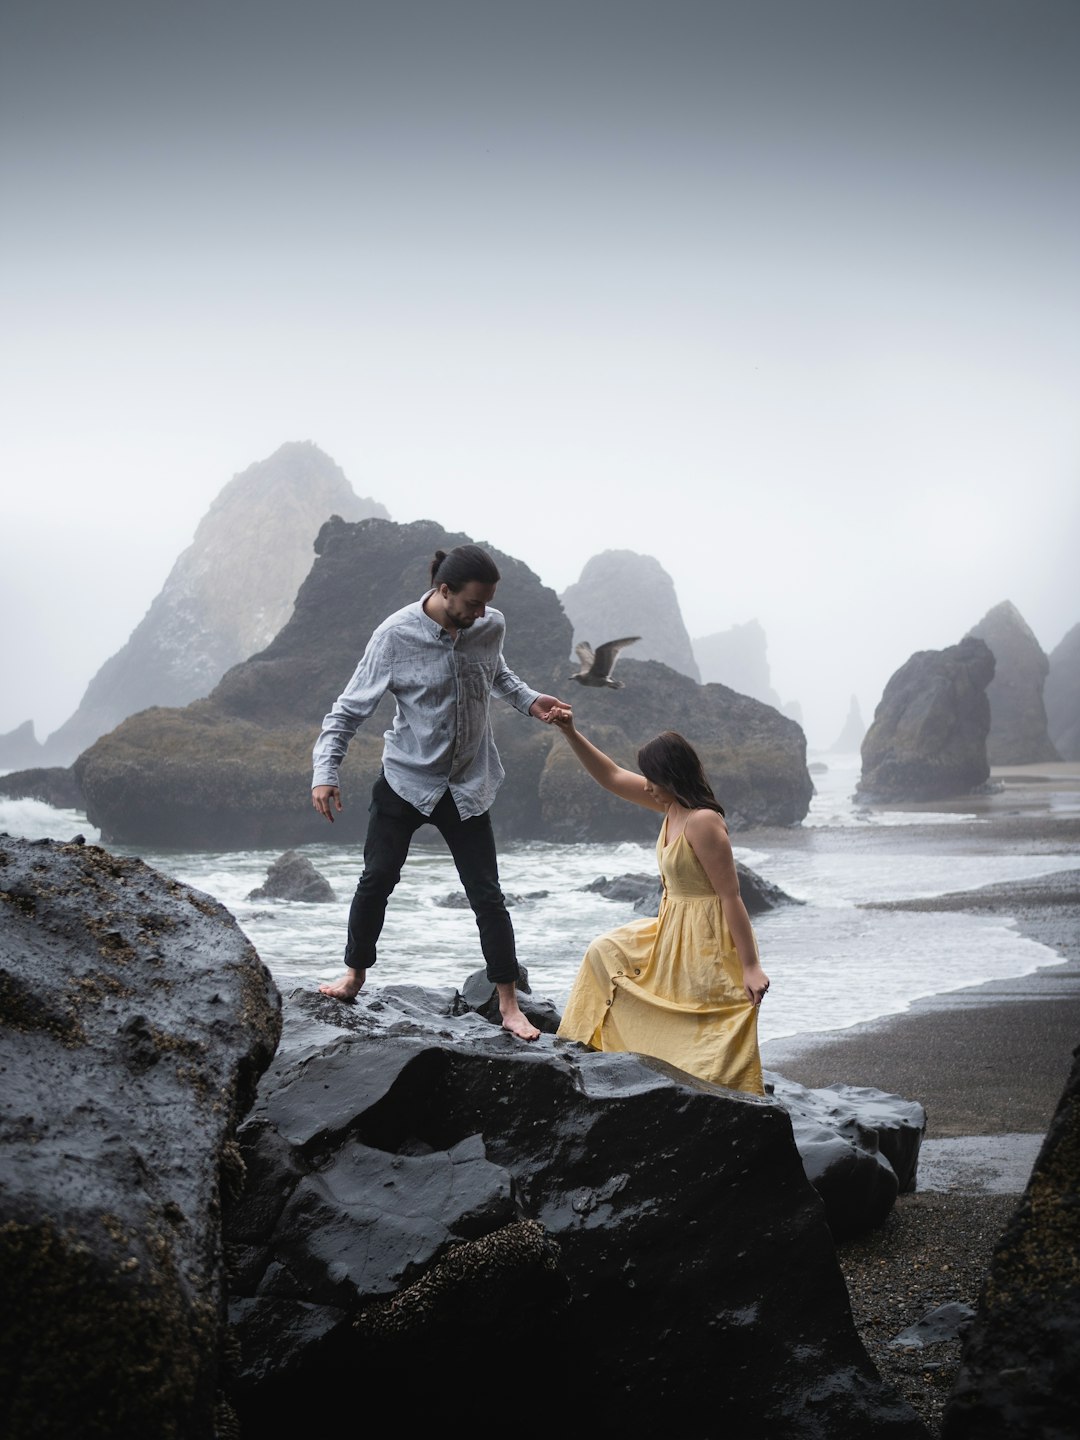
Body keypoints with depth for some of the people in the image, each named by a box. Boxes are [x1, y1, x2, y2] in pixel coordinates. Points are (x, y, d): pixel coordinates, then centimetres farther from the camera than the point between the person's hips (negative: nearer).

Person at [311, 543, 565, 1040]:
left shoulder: (492, 627, -7)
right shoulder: (396, 635, -18)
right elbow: (349, 709, -12)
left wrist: (528, 700, 0)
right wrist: (325, 772, -22)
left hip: (467, 785, 2)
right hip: (405, 779, -2)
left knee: (487, 895, 1)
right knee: (377, 879, 4)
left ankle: (509, 1006, 11)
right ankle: (355, 973, 29)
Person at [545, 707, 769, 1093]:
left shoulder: (702, 822, -24)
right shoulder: (672, 806, 2)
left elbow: (731, 897, -24)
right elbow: (612, 777, 12)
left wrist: (751, 967, -23)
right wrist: (571, 734, 4)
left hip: (704, 941, -10)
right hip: (670, 931, 10)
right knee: (605, 953, 21)